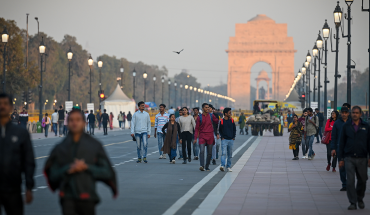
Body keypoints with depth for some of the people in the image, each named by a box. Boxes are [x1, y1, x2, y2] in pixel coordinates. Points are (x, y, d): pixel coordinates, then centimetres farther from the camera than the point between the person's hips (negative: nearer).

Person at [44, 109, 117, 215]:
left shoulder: (95, 145, 5)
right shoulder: (60, 148, 7)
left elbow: (106, 172, 2)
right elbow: (53, 175, 4)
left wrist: (86, 167, -12)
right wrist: (69, 169, -13)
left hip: (87, 197, 1)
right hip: (68, 197, -1)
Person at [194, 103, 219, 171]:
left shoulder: (211, 116, 7)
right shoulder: (199, 117, 3)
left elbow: (218, 122, 18)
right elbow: (197, 128, 5)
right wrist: (195, 138, 0)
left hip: (210, 136, 2)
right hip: (202, 136, -2)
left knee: (209, 153, 5)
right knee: (202, 151, -17)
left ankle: (207, 166, 16)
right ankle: (202, 166, -24)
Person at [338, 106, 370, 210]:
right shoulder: (346, 126, 4)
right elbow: (341, 142, 7)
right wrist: (340, 159, 3)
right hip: (349, 158, -1)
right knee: (350, 181, -8)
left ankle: (360, 199, 31)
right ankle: (353, 203, -3)